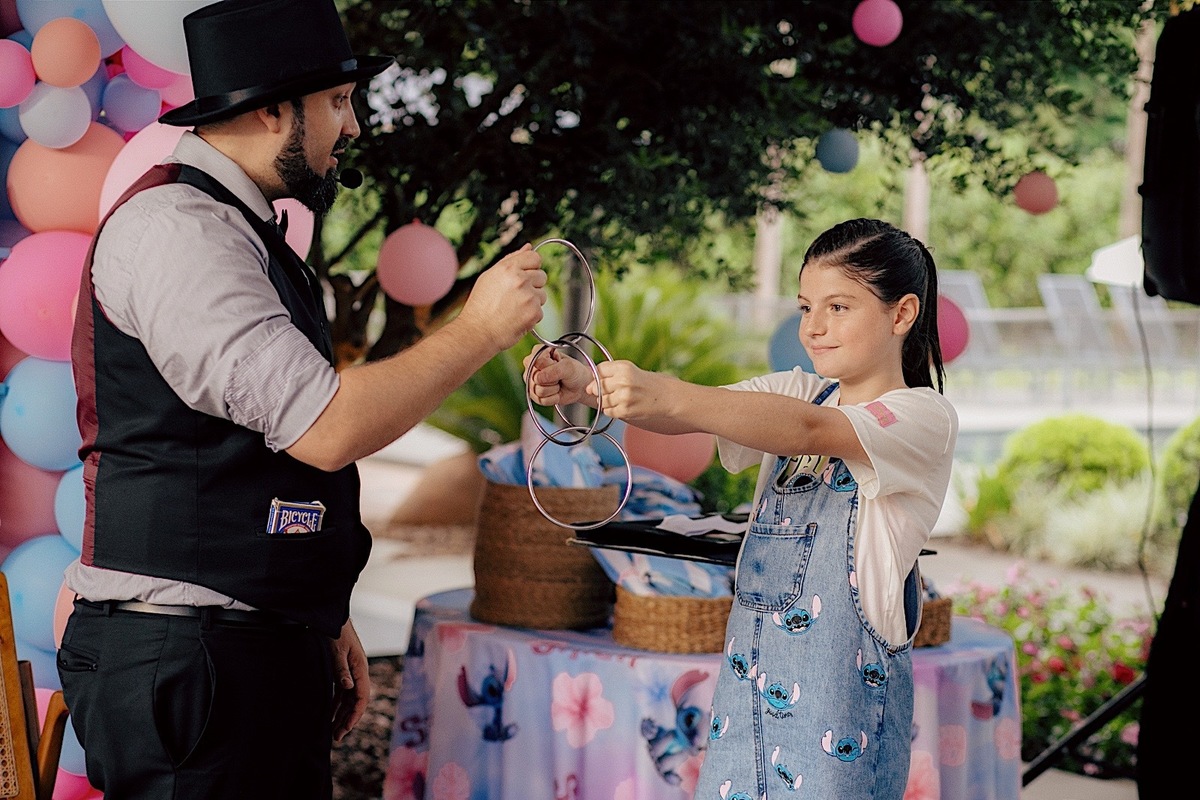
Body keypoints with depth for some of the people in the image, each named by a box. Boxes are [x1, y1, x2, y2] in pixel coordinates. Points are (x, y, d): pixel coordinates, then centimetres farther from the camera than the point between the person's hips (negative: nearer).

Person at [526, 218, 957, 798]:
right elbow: (689, 414, -3)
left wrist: (666, 396, -39)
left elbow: (809, 430, -27)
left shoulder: (925, 417, -9)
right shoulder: (796, 392, 12)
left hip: (841, 686, -6)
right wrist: (586, 384, -23)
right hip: (749, 676, 6)